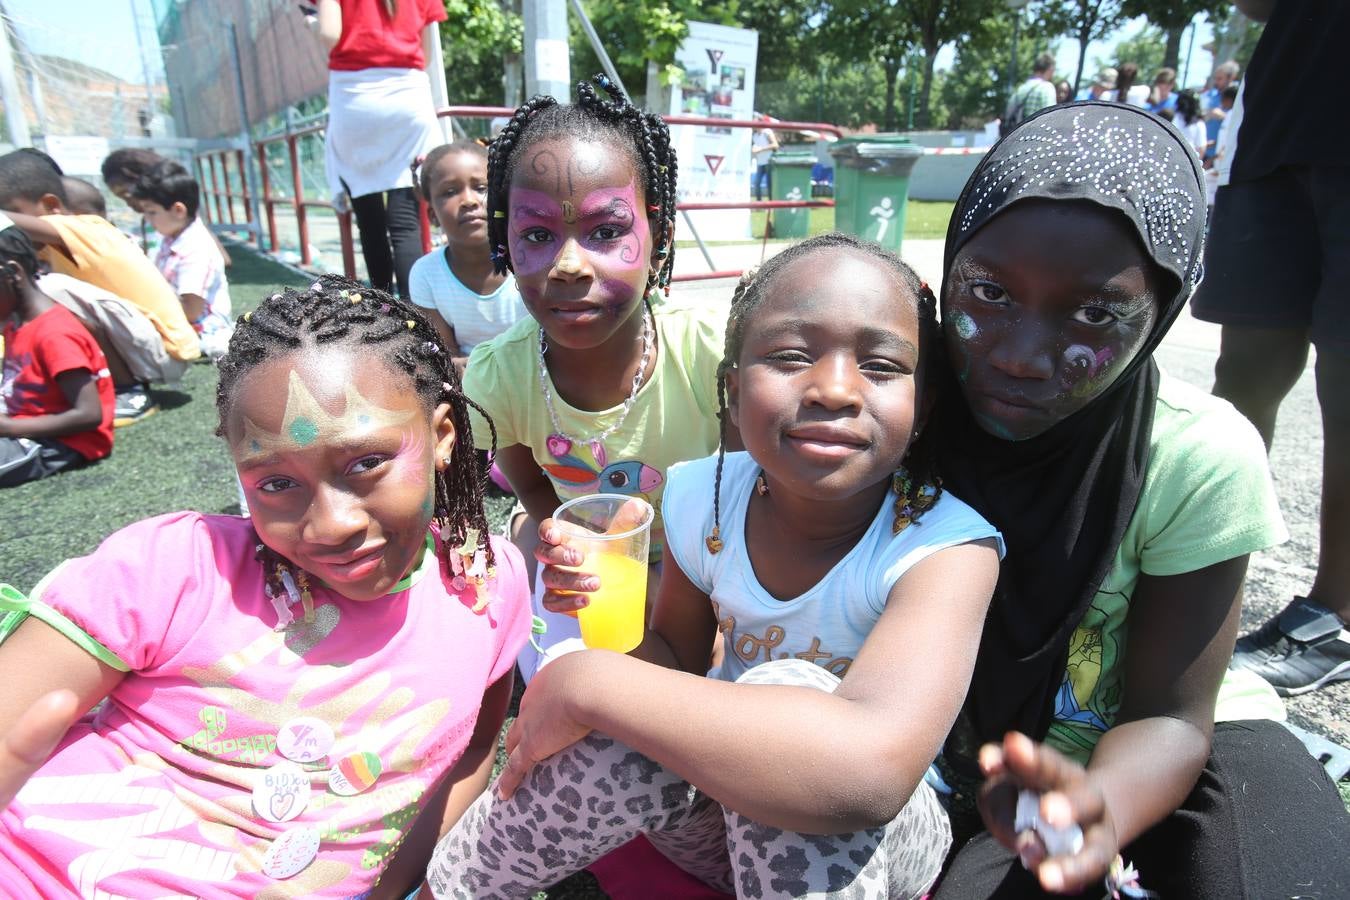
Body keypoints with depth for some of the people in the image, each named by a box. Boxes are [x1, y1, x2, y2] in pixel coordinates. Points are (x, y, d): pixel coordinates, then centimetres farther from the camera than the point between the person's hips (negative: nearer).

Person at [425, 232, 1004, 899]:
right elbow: (676, 656, 2)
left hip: (884, 836, -3)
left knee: (788, 690, -34)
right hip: (721, 808, 4)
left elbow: (869, 773, -43)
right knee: (634, 740, -30)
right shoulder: (706, 500, -13)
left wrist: (588, 683, -38)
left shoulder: (948, 548, -27)